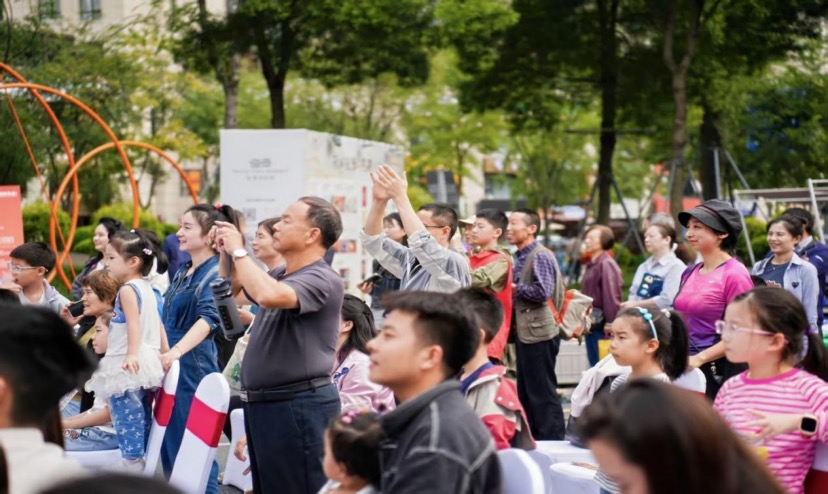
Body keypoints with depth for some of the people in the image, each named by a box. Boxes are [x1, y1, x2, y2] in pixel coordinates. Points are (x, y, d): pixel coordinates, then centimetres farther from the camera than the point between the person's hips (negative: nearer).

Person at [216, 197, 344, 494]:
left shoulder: (323, 279, -17)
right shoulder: (279, 276, 10)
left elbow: (269, 296, -35)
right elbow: (232, 289, 29)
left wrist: (238, 251, -20)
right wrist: (225, 254, 10)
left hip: (299, 406, -10)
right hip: (262, 402, 10)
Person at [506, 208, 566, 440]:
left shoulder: (540, 256, -14)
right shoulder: (521, 257, 13)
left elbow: (543, 292, -24)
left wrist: (515, 288, -12)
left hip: (538, 333, -10)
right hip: (524, 332, 10)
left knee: (543, 393, -4)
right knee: (526, 392, 15)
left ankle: (552, 441, 2)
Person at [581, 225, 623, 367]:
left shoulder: (606, 264, -13)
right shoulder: (592, 264, 16)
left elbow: (611, 294, -18)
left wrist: (610, 322, -20)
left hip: (602, 324, -10)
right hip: (592, 323, 10)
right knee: (594, 363, 13)